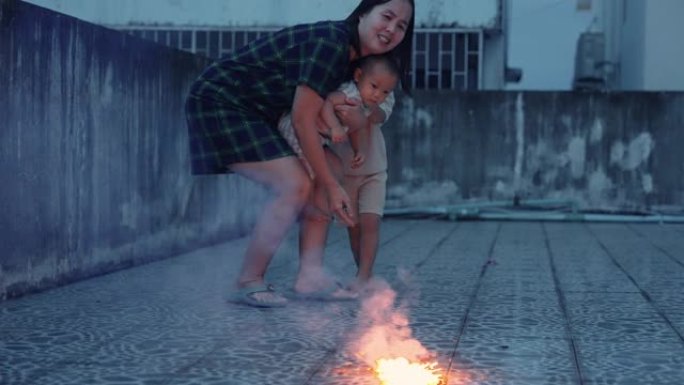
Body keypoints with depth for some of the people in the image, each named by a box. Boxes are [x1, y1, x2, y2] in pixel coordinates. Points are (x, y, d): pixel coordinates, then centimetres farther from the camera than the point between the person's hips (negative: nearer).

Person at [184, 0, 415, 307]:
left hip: (251, 111, 10)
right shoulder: (330, 43, -24)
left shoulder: (348, 51, 5)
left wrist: (355, 117, -14)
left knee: (314, 188, 8)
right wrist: (331, 185, -18)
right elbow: (303, 120, -23)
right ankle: (247, 283, -8)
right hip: (220, 103, -10)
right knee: (293, 187, -18)